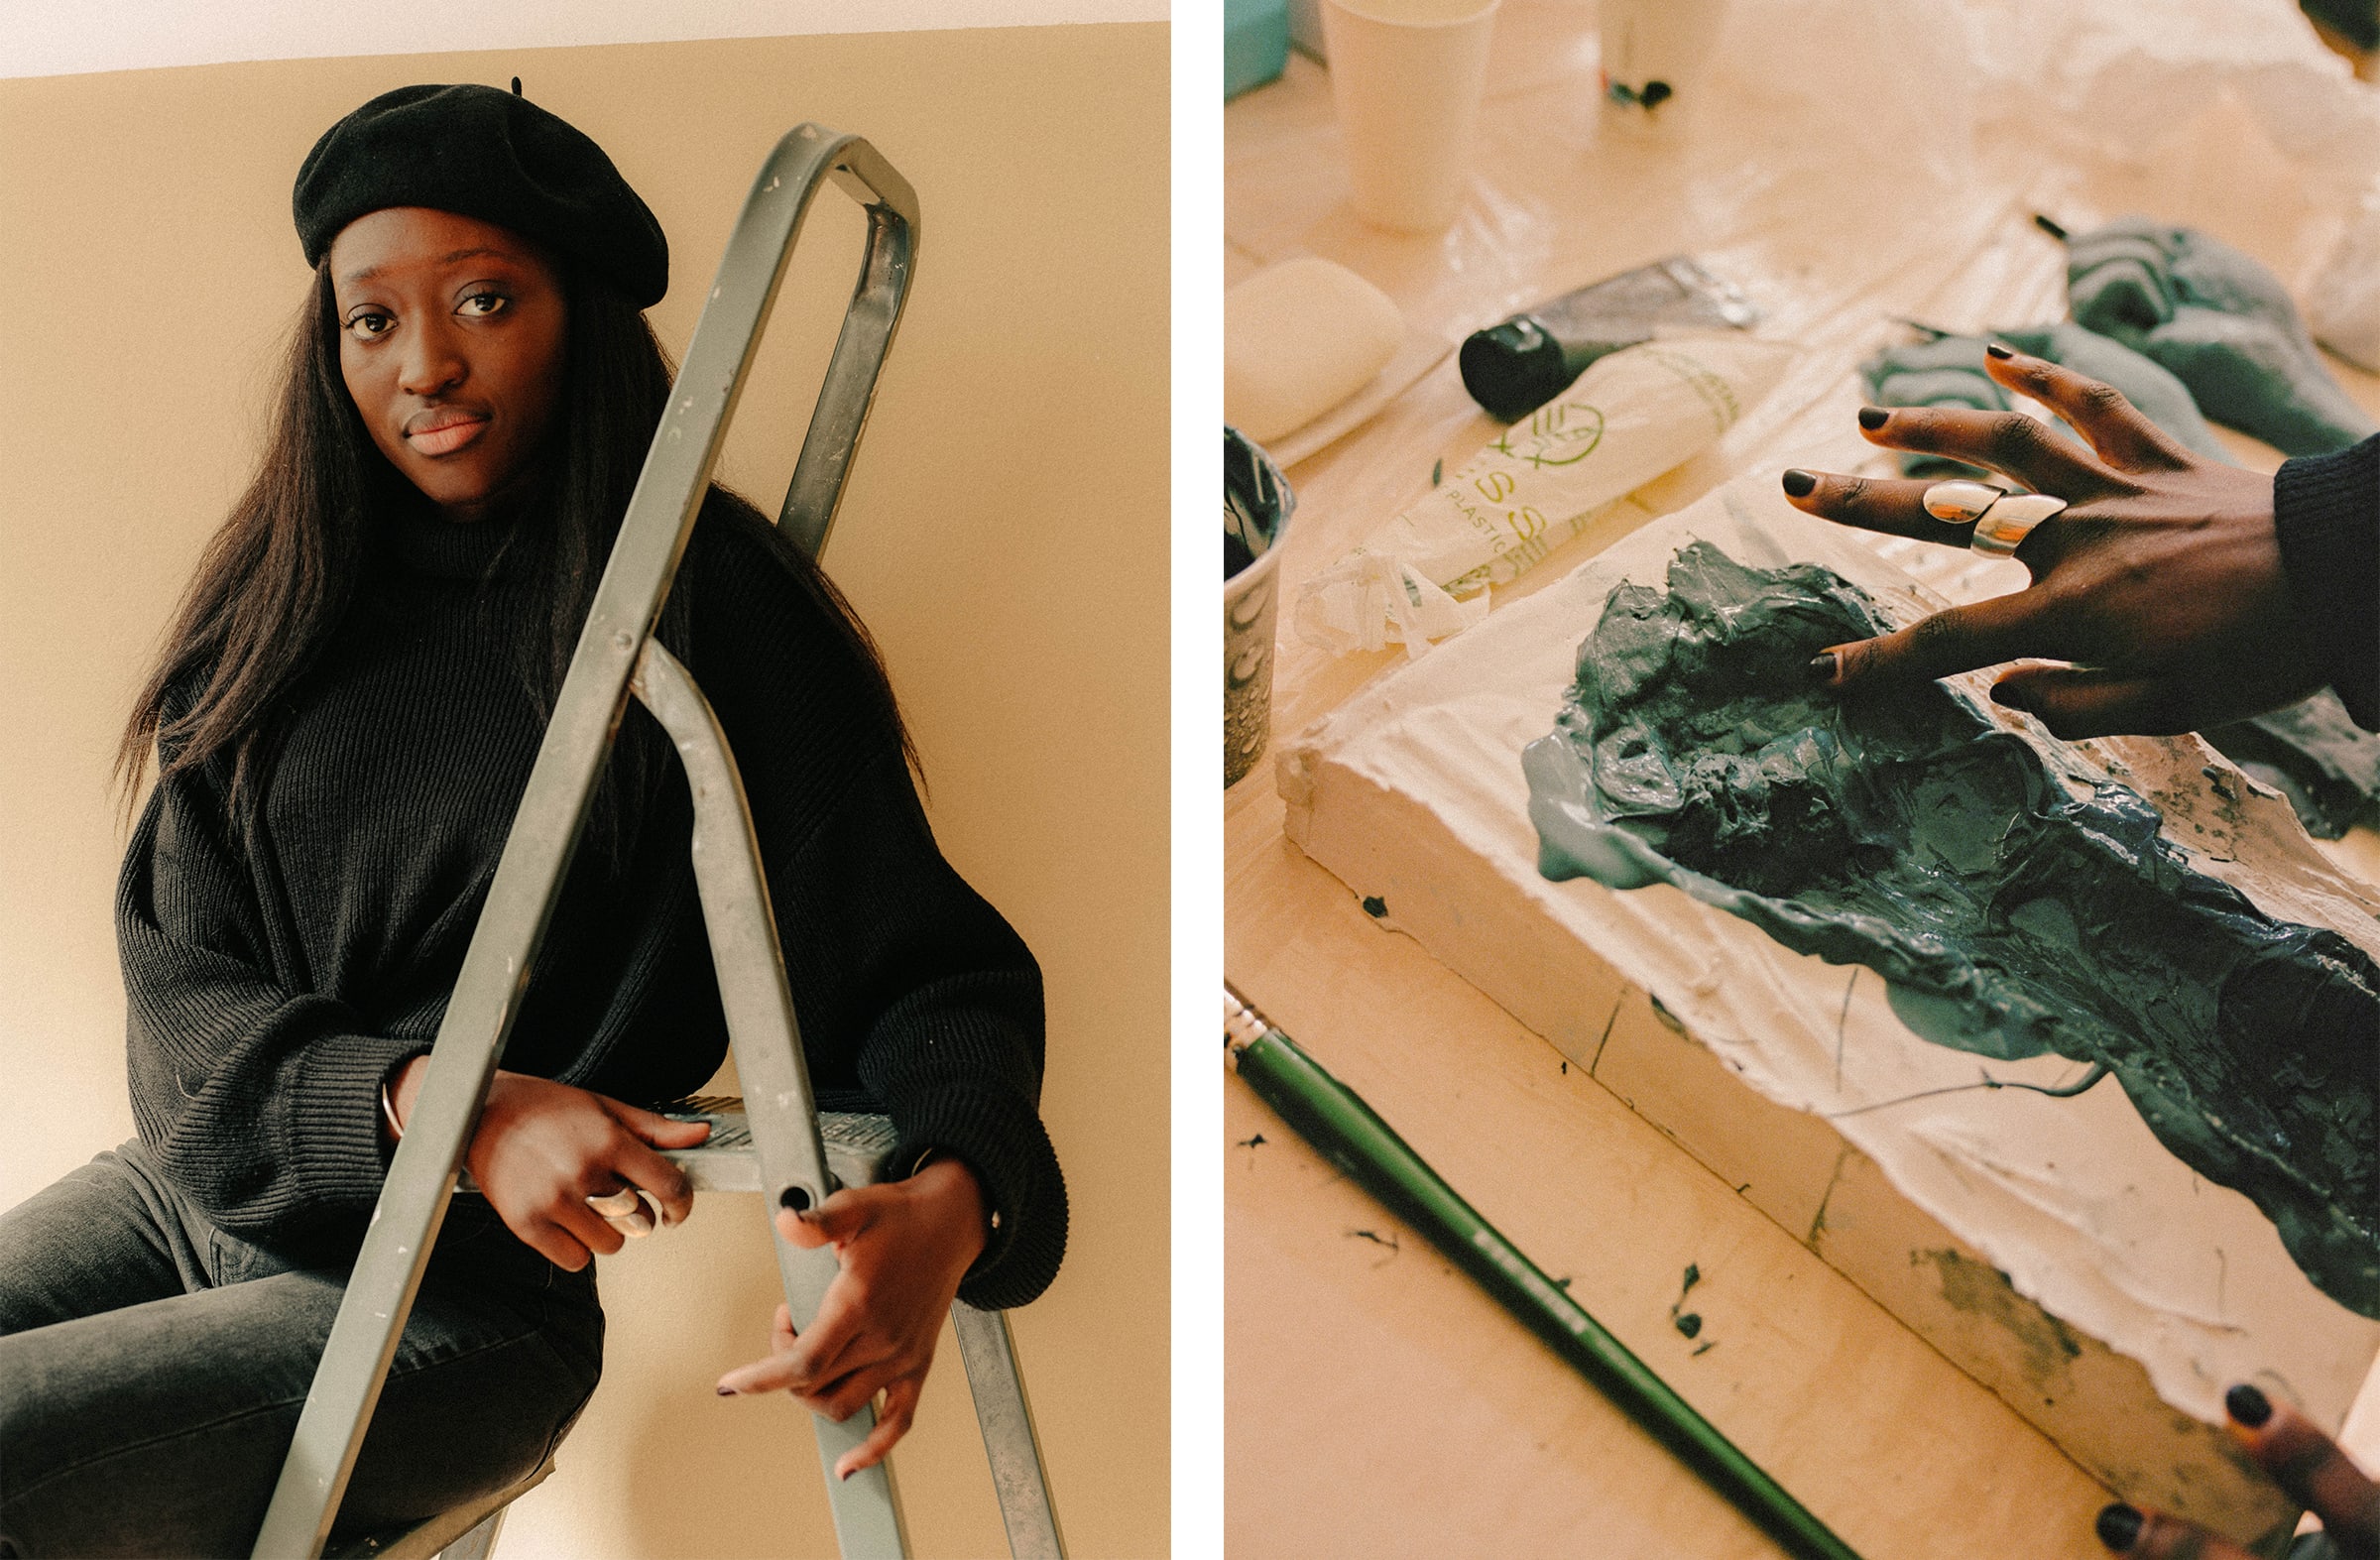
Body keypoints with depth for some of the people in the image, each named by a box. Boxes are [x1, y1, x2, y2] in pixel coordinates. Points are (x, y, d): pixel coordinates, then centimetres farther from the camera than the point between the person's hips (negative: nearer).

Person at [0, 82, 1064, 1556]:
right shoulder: (280, 598, 4)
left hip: (457, 1303, -5)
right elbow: (180, 991, -1)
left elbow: (927, 964, -11)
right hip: (190, 1196, 5)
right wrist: (449, 1106, -21)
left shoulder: (709, 601, -11)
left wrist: (951, 1200, -32)